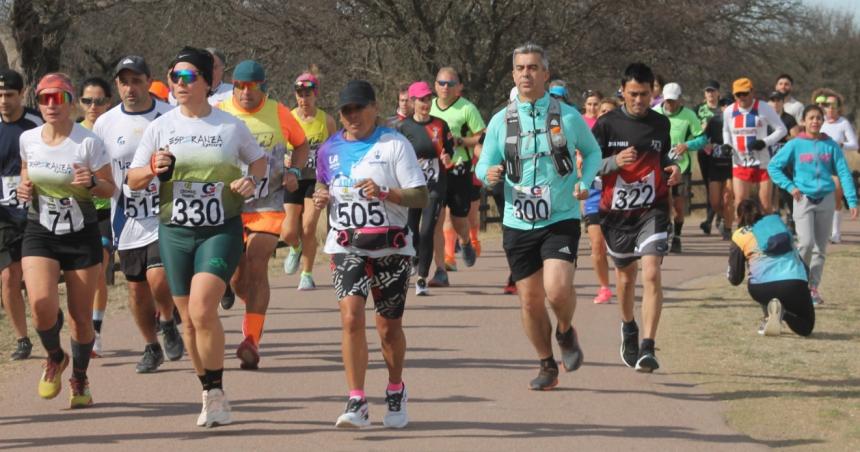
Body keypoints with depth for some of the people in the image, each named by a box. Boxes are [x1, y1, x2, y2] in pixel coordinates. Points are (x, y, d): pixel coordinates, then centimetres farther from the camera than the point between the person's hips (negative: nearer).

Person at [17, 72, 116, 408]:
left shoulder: (88, 143, -11)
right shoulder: (28, 140, 0)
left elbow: (111, 189, -4)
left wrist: (91, 182, -26)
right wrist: (24, 187, -2)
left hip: (82, 235, -2)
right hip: (39, 233, 2)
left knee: (81, 315, 3)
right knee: (41, 302, -20)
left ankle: (79, 377, 29)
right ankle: (55, 358, 10)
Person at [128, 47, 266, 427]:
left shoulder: (231, 126, 0)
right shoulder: (160, 127, 4)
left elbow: (258, 160, 16)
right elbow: (133, 180, 7)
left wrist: (251, 182, -6)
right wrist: (153, 170, -14)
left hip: (221, 229, -3)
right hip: (174, 231, 3)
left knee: (203, 310, -20)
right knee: (189, 319, 7)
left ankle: (216, 393, -10)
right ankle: (210, 395, 22)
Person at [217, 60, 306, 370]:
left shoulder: (278, 113, 1)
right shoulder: (219, 113, -1)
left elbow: (301, 144, 17)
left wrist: (294, 171, -1)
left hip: (268, 206, -1)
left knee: (256, 268, -15)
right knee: (237, 277, 5)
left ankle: (251, 341, -17)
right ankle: (256, 311, 38)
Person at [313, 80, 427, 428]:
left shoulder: (394, 145, -3)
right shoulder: (330, 149, 9)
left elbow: (421, 197, -7)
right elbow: (323, 185, 27)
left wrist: (384, 192, -22)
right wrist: (320, 197, 4)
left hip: (390, 246, -2)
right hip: (346, 246, 2)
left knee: (389, 326, 7)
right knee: (351, 317, -17)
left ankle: (396, 392, 33)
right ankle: (357, 403, -17)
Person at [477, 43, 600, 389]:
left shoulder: (568, 116, 0)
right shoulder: (501, 121, 3)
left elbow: (592, 151, 14)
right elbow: (483, 165, 7)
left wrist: (585, 183, -5)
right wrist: (488, 174, -17)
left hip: (561, 220, -2)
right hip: (518, 224, 2)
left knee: (557, 289, -21)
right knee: (529, 299, 5)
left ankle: (566, 332, 12)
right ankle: (547, 365, 25)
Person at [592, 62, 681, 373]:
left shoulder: (661, 124, 4)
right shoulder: (607, 124, -4)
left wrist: (673, 170, 0)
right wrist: (615, 161, -22)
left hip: (652, 210, 0)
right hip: (616, 212, 0)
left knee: (652, 273, -17)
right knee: (625, 274, 16)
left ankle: (647, 348, -20)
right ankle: (628, 328, 46)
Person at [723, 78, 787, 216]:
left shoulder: (764, 108, -7)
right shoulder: (729, 111, 4)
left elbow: (782, 129, -3)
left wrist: (765, 142, -17)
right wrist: (727, 146, 6)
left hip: (762, 163, -2)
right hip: (740, 164, 2)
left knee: (766, 205, 2)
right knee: (740, 204, -6)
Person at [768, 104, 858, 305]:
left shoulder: (831, 145, 3)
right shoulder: (795, 145, -1)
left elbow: (844, 173, 0)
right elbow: (773, 166, 2)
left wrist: (852, 201, -8)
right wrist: (790, 187, -8)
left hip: (826, 198, 2)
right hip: (804, 199, -2)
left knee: (820, 247, 4)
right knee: (806, 243, -16)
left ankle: (813, 288, 12)